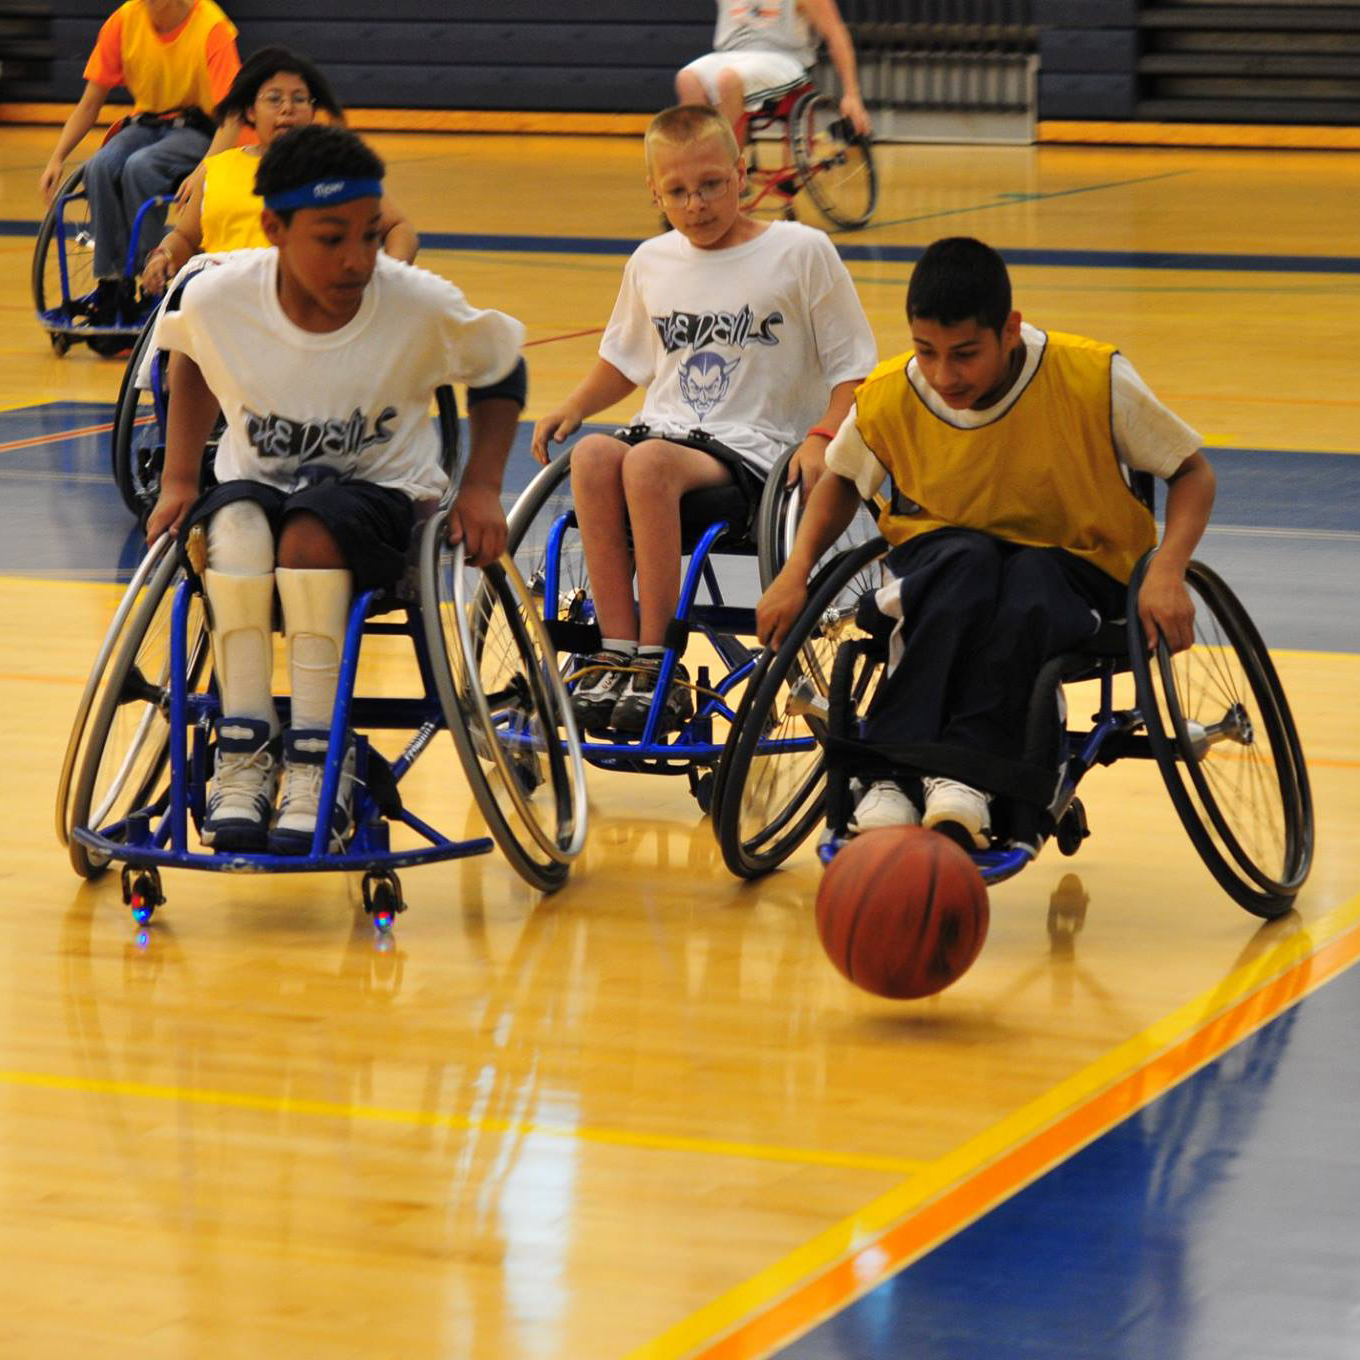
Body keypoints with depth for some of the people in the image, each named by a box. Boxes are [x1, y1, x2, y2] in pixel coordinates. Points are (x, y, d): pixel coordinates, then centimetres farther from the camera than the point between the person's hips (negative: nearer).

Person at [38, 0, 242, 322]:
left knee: (140, 166, -33)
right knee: (100, 167, -27)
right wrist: (56, 159, -9)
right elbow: (90, 103, 3)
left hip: (196, 129, -4)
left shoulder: (212, 26, -19)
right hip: (145, 123, 4)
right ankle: (111, 280, -21)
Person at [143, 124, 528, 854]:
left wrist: (481, 488, -8)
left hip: (380, 492, -1)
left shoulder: (421, 304, -17)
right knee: (236, 527, -35)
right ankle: (243, 756, -27)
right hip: (256, 483, 1)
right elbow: (189, 361, 11)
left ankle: (317, 761, -25)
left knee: (312, 528, -36)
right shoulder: (219, 296, -13)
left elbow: (501, 370, 2)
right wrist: (178, 480, 5)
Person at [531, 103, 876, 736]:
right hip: (667, 428, 5)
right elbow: (624, 361, 30)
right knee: (592, 455, -30)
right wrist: (572, 408, 12)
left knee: (648, 462, -35)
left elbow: (853, 369, 2)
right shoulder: (652, 262, 15)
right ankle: (618, 654, -29)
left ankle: (655, 663, -29)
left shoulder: (801, 251, 0)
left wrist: (823, 436, -15)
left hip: (754, 445, -5)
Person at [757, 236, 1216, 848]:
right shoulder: (889, 396, -13)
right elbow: (841, 478, 8)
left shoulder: (1094, 379, -21)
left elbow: (1192, 472, -10)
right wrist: (795, 572, -7)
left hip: (1070, 563, -1)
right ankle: (889, 775, -42)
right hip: (944, 548, 1)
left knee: (1030, 583, -38)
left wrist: (1166, 574, -26)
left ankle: (968, 771, -41)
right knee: (967, 565, -37)